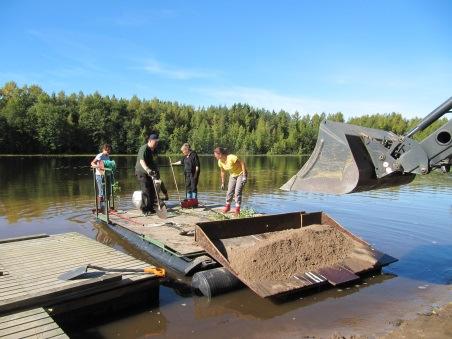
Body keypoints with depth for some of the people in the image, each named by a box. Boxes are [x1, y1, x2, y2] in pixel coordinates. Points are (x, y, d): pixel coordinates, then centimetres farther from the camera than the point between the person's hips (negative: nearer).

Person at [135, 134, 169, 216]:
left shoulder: (154, 150, 9)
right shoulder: (144, 149, -20)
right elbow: (141, 161, -35)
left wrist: (157, 169, 19)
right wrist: (147, 170, -49)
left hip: (151, 172, 9)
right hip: (142, 172, -9)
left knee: (152, 190, 10)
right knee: (146, 191, -12)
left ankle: (151, 208, 21)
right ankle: (145, 210, -5)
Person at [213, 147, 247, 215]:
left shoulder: (231, 158, -32)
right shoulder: (220, 162, -9)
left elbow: (242, 163, -26)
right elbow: (223, 172, 6)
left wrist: (244, 176, -28)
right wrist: (222, 183, 10)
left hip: (241, 174, -6)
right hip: (232, 175, 6)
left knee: (237, 192, -13)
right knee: (229, 191, 7)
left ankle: (237, 209, -6)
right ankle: (227, 206, 27)